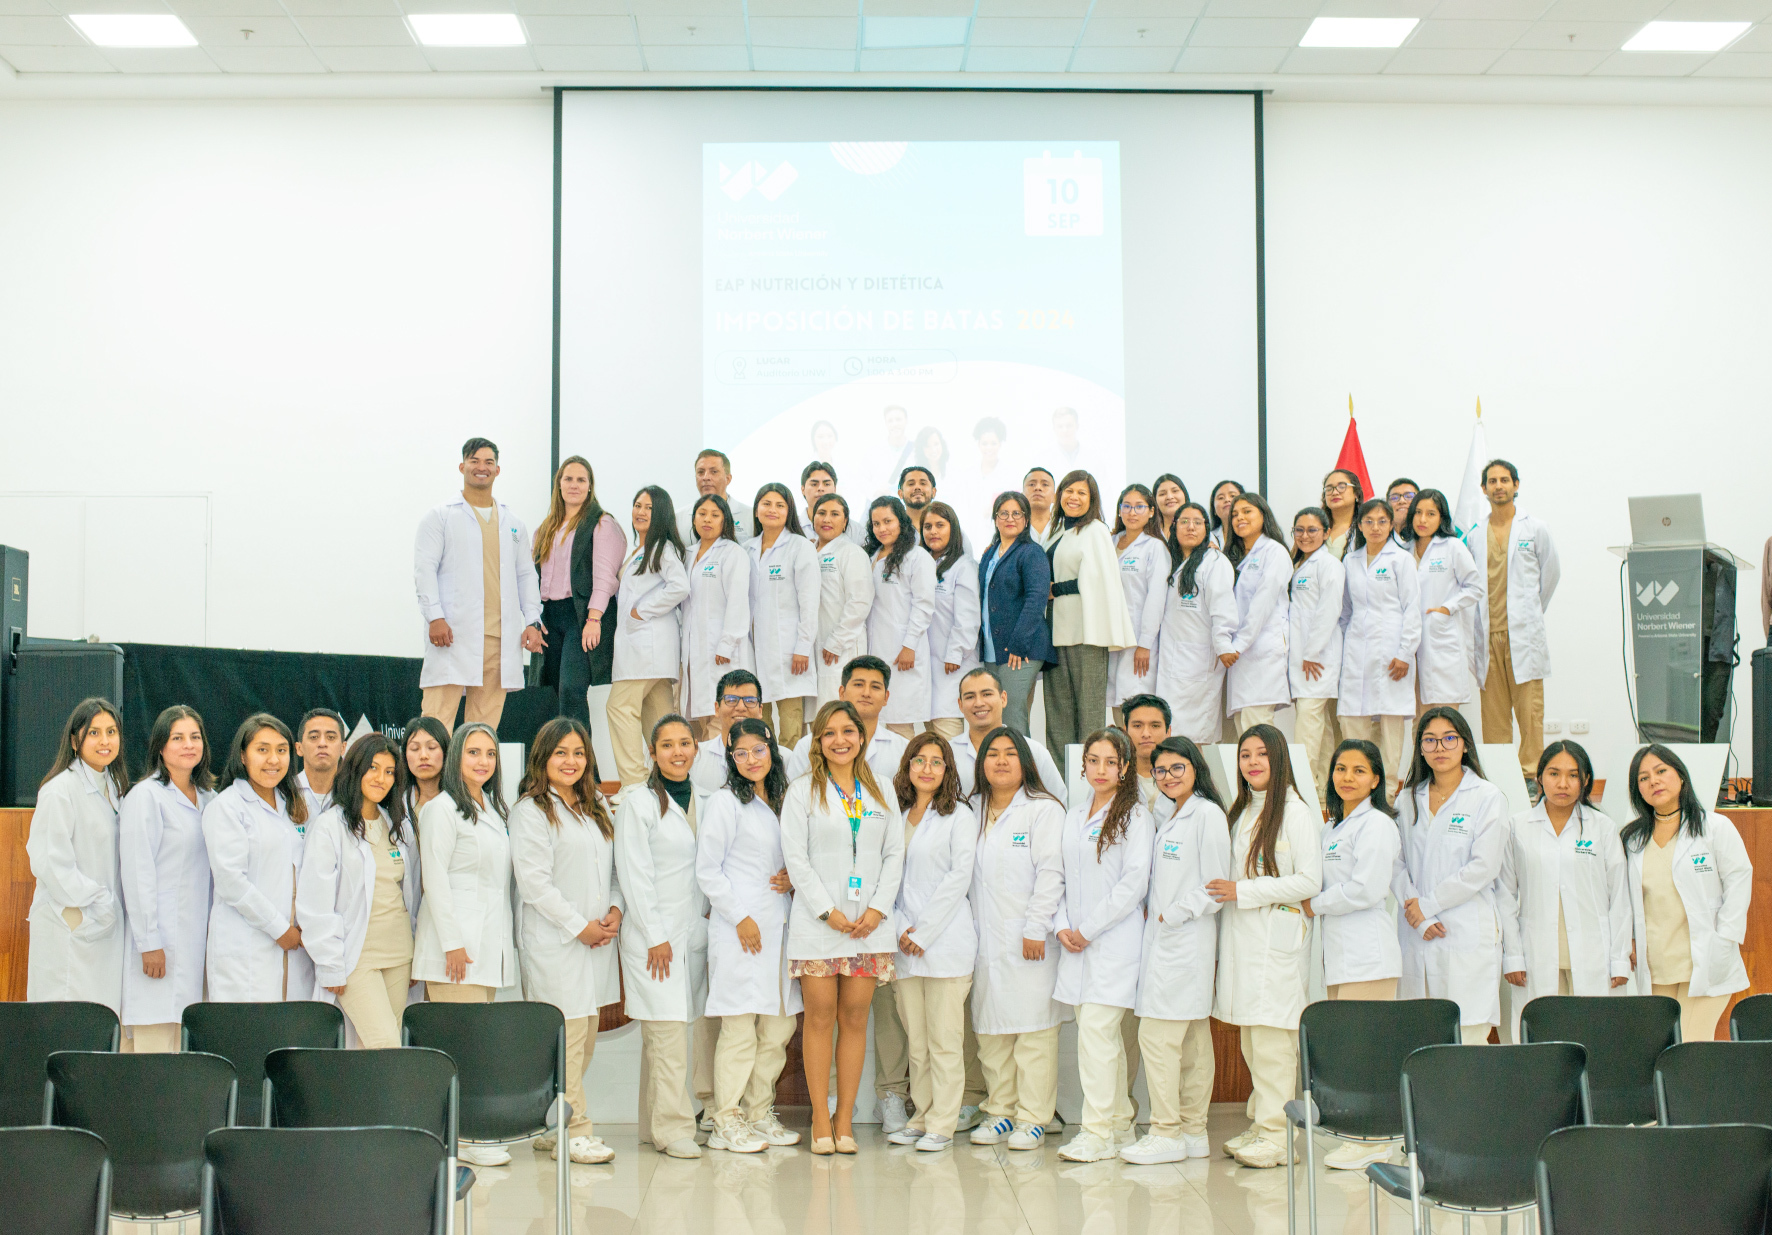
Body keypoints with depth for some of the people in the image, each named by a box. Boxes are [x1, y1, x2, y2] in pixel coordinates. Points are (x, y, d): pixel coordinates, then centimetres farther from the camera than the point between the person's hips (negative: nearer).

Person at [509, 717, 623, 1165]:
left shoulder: (598, 806, 16)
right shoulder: (531, 810, -7)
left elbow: (614, 866, 19)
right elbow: (534, 881, -13)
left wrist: (616, 909, 1)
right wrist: (579, 926, -13)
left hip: (598, 939, 8)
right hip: (554, 940, -7)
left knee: (585, 1037, 9)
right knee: (564, 1036, -7)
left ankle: (551, 1128, 18)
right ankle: (574, 1132, 0)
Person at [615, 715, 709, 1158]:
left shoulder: (700, 801, 14)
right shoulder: (639, 803, -6)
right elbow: (634, 875, -10)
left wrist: (708, 916, 11)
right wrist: (655, 936, -12)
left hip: (693, 931, 6)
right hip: (653, 934, -6)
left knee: (674, 1029, 9)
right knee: (666, 1030, -10)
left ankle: (654, 1126, 17)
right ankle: (672, 1127, -6)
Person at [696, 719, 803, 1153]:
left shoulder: (782, 803, 17)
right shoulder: (725, 803, -3)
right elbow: (707, 870, -7)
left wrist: (793, 879, 3)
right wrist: (740, 917, -12)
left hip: (779, 927, 7)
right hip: (740, 930, -7)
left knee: (780, 1026, 8)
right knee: (740, 1028, -7)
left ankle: (760, 1113, 19)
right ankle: (727, 1122, 1)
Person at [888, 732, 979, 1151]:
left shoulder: (959, 816, 0)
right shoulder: (896, 816, 14)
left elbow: (959, 878, -7)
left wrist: (922, 933, -10)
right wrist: (900, 929, -2)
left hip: (945, 941, -4)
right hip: (904, 943, 5)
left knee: (944, 1041, -2)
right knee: (916, 1041, 8)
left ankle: (942, 1124, 4)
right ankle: (922, 1116, 17)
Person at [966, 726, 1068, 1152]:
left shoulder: (1044, 809, -2)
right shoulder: (972, 811, 14)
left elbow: (1050, 873, -8)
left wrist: (1036, 929, -13)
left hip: (1029, 941, -5)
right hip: (985, 939, 5)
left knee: (1034, 1029, -3)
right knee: (990, 1029, 8)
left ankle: (1032, 1117, 4)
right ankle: (1000, 1111, 19)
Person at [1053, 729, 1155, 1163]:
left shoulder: (1135, 815, -4)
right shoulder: (1074, 815, 15)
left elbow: (1135, 883, -11)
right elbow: (1061, 876, 16)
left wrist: (1088, 929, -11)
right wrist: (1062, 926, 1)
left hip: (1115, 940, -6)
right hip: (1077, 941, 6)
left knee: (1095, 1030, -11)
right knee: (1103, 1035, 10)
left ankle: (1098, 1133, -6)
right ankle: (1121, 1123, 20)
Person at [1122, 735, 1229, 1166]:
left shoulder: (1207, 814, -11)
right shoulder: (1168, 814, 17)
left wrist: (1169, 916, -12)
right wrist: (1152, 912, 9)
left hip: (1186, 937, -9)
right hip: (1165, 937, 9)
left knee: (1157, 1034, -10)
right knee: (1192, 1039, 11)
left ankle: (1166, 1133, -5)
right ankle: (1193, 1130, 15)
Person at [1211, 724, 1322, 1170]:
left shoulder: (1295, 813, -7)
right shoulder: (1240, 813, 17)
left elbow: (1309, 882, -13)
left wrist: (1243, 892, -14)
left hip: (1277, 936, -7)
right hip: (1241, 935, 7)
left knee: (1271, 1035, -7)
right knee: (1250, 1037, 9)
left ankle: (1277, 1135, -3)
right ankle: (1260, 1123, 17)